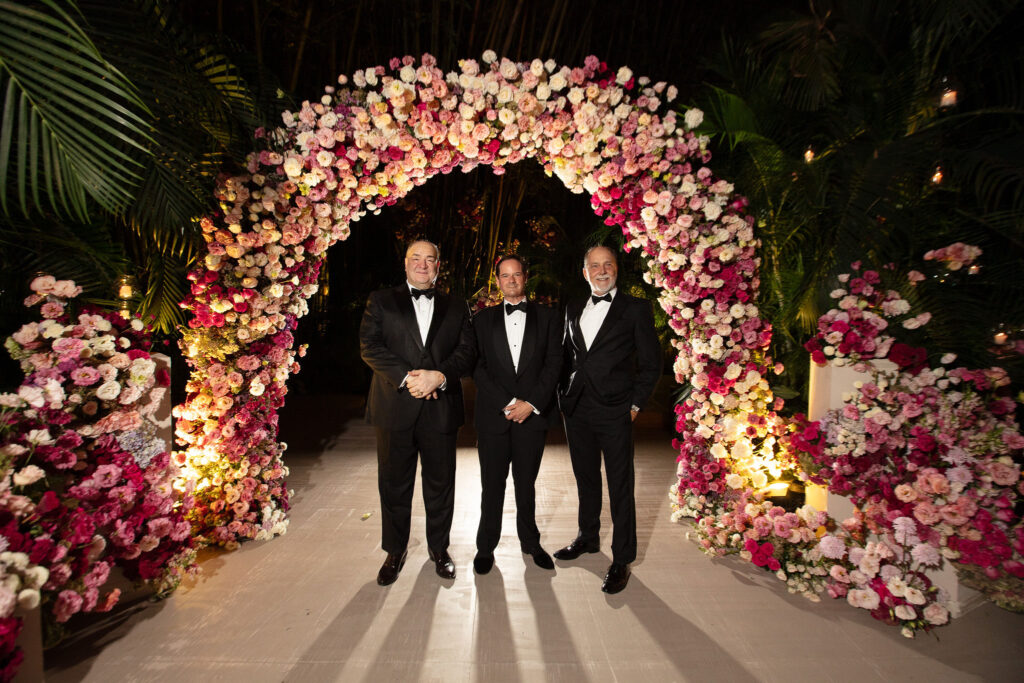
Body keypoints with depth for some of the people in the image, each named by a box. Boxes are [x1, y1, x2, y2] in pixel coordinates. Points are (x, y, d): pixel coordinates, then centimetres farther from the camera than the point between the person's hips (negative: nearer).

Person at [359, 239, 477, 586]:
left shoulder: (456, 308, 11)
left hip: (441, 408, 1)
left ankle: (439, 548, 32)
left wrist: (440, 376, -18)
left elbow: (467, 352, 0)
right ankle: (395, 552, 31)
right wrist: (406, 377, -17)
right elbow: (370, 346, -5)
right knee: (394, 484, 10)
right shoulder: (381, 301, 7)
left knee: (440, 483, 11)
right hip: (395, 407, -1)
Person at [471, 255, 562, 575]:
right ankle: (486, 547, 24)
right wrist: (508, 403, -9)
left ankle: (530, 542, 32)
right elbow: (477, 366, 0)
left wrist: (531, 403, -10)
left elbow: (554, 363, 0)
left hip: (533, 414, 0)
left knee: (526, 483, 13)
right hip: (493, 414, 0)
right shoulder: (483, 319, 8)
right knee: (492, 485, 7)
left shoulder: (547, 317, 7)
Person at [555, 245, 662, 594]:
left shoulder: (636, 309, -2)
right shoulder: (573, 309, 13)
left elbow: (651, 363, -2)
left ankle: (621, 560, 19)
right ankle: (588, 537, 39)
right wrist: (564, 394, 6)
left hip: (614, 411, -5)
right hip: (576, 409, 5)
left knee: (620, 487, 3)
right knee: (586, 478, 19)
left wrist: (635, 404, -7)